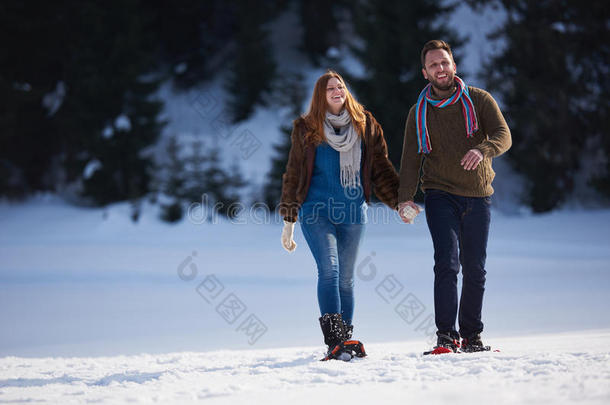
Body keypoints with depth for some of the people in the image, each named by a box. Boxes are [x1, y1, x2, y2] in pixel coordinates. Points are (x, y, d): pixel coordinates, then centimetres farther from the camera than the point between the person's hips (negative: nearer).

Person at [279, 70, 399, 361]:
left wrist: (400, 202, 1)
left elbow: (381, 169, 12)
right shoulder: (307, 129, 4)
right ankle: (334, 340, -23)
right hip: (316, 210, -2)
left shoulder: (365, 126, 9)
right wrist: (288, 221, 5)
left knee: (345, 278, 7)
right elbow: (293, 174, 8)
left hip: (352, 212, 2)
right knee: (329, 269, -17)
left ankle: (346, 340, 15)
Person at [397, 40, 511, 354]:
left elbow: (503, 135, -9)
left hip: (478, 197, 1)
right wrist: (405, 197, -10)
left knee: (474, 269, 6)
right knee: (447, 263, -15)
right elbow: (411, 159, 4)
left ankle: (471, 335, 17)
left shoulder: (479, 100, 3)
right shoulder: (419, 112, 6)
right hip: (440, 196, -1)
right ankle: (446, 335, -14)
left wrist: (482, 150, -31)